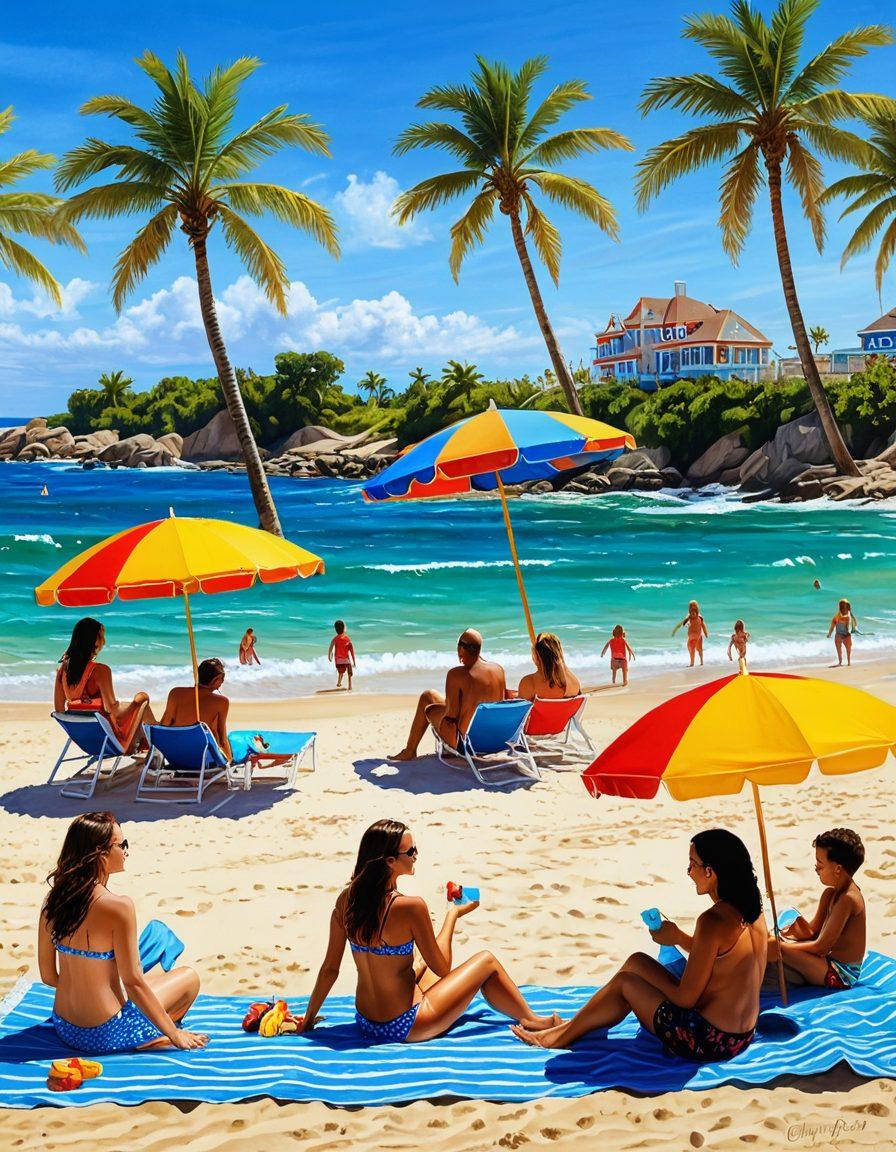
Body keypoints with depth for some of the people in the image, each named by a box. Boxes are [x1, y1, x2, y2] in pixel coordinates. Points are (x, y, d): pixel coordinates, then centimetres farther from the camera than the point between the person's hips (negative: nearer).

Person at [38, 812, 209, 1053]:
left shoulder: (54, 900, -3)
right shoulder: (118, 907, -24)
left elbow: (48, 975, 4)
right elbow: (133, 982, -19)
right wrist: (175, 1034, -8)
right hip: (103, 1035, -7)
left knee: (157, 976, 31)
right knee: (189, 978, 15)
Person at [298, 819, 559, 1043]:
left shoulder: (346, 900, -5)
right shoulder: (411, 906, -24)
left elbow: (329, 969, 1)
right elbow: (442, 967, -11)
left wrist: (309, 1018, 13)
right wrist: (453, 914, 2)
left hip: (366, 1025, 7)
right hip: (404, 1028, -7)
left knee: (427, 964, 32)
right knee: (486, 961, 9)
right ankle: (532, 1021, 31)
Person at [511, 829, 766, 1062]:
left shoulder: (712, 922, -24)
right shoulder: (751, 909, 2)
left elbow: (685, 999, -18)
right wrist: (680, 938, 6)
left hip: (708, 1041, -8)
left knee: (624, 981, 10)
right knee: (637, 961, 15)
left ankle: (563, 1037, 28)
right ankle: (574, 1026, 28)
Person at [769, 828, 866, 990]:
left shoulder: (847, 899, -25)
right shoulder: (831, 893, 5)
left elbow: (821, 947, -24)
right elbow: (812, 931, 8)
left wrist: (780, 947, -22)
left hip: (842, 973, -10)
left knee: (779, 949, -26)